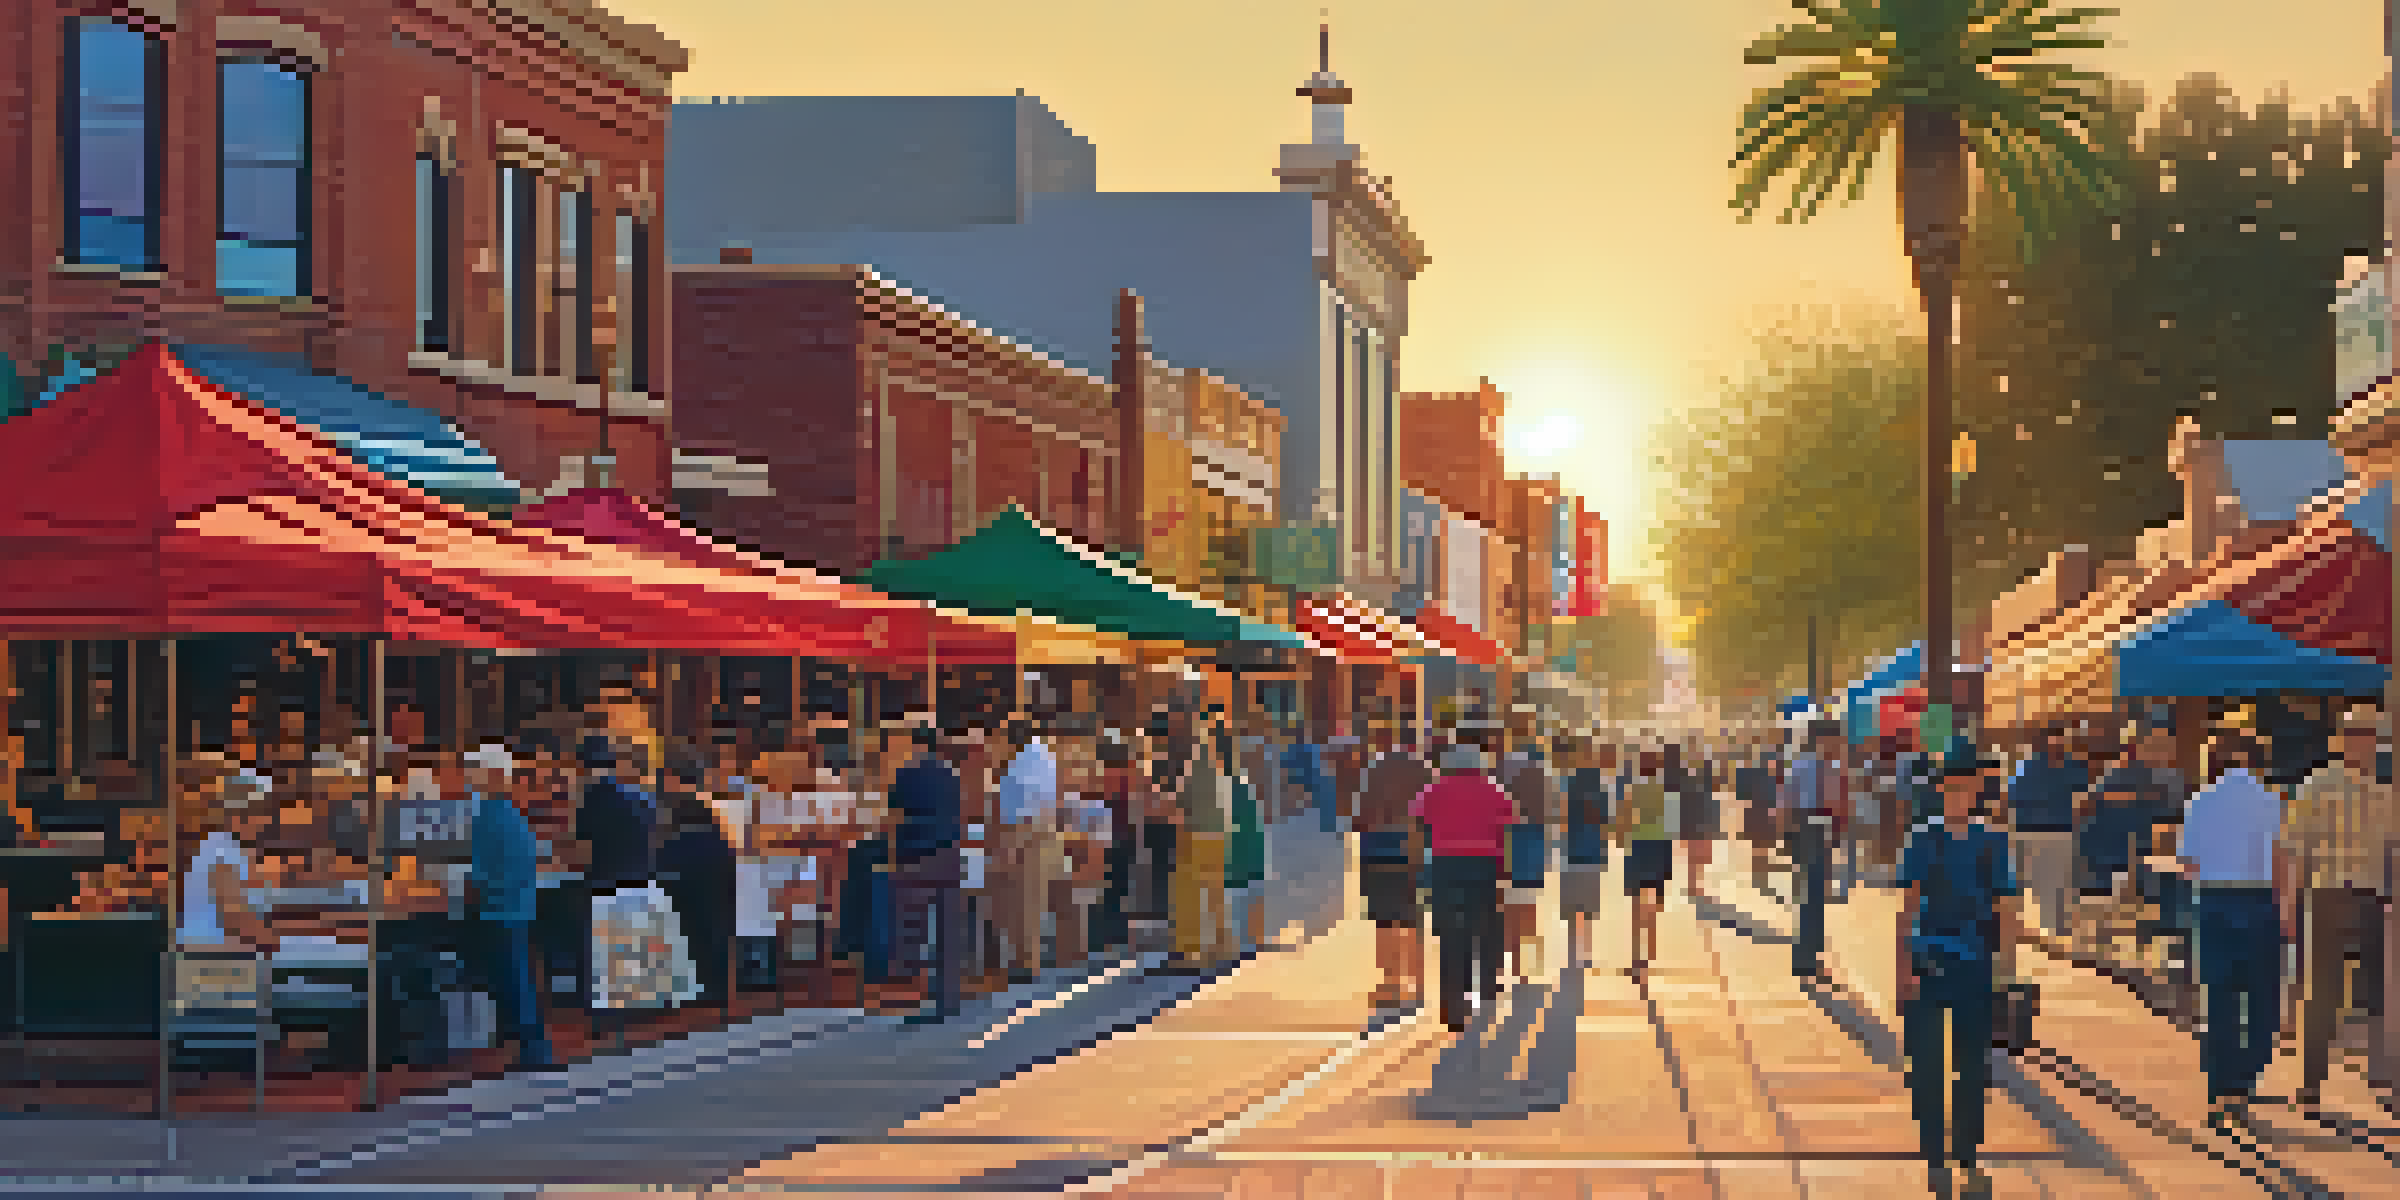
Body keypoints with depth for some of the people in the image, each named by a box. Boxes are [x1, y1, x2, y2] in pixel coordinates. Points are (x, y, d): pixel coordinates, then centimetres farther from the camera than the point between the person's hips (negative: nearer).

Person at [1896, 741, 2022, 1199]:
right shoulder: (1924, 840, -3)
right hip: (1930, 967, -2)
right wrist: (1906, 967, -6)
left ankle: (1968, 1158, 19)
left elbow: (2005, 909, 6)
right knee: (1928, 1066, -3)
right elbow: (1908, 905, -1)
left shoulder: (1992, 842, 2)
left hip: (1977, 969, 2)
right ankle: (1935, 1159, 5)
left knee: (1974, 1068, 8)